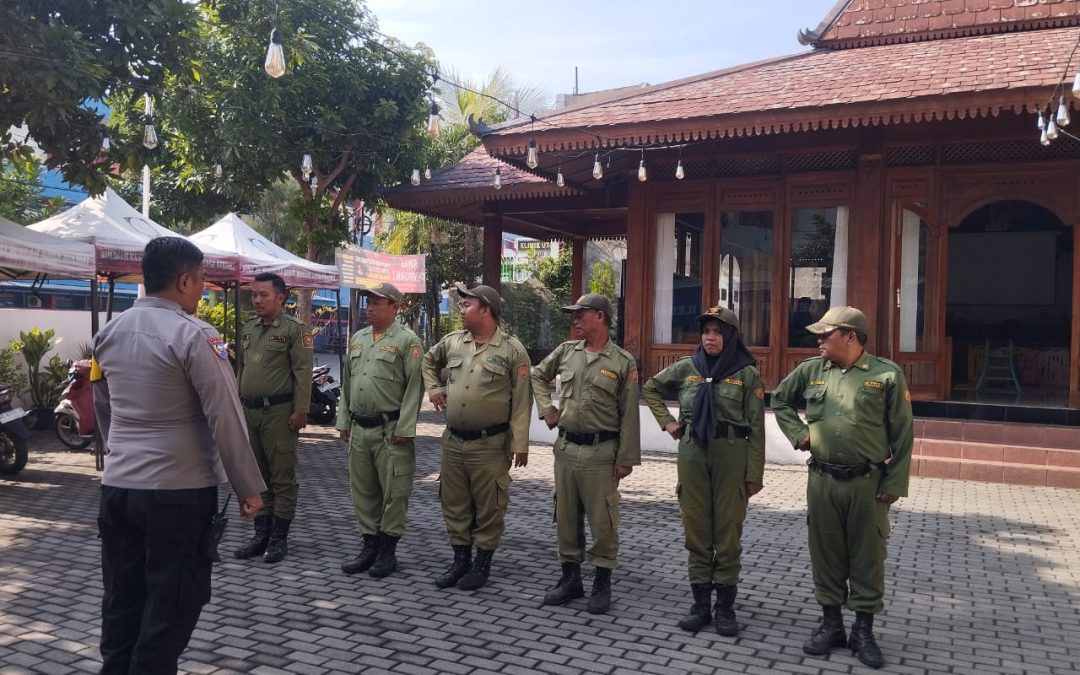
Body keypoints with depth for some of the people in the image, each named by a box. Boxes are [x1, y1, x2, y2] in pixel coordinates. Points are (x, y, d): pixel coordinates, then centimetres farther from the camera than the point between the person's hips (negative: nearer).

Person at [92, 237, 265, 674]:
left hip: (117, 484, 7)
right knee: (172, 603, 4)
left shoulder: (108, 333, 8)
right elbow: (225, 418, -16)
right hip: (179, 489, -7)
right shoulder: (194, 335, -15)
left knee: (121, 599, 17)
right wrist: (249, 487, -8)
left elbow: (103, 410, 18)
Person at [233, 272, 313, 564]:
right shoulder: (248, 329, 15)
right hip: (249, 412, 7)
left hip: (279, 413, -7)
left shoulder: (294, 329, -6)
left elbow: (303, 372, -11)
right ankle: (261, 534, 22)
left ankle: (279, 538, 8)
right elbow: (241, 370, 20)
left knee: (282, 478, 0)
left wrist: (300, 411, -16)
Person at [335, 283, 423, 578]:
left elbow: (414, 387, -13)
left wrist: (404, 429, -17)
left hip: (391, 431, -7)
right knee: (363, 491, 13)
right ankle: (369, 545, 24)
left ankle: (387, 551, 12)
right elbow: (346, 384, 18)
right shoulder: (357, 339, 14)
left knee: (393, 492, 1)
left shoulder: (407, 341, -8)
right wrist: (343, 421, 13)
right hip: (359, 429, 7)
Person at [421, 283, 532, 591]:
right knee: (454, 504, 13)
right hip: (453, 441, 5)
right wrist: (433, 389, 11)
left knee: (488, 507, 5)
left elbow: (521, 401, -9)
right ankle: (460, 559, 28)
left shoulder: (512, 350, -8)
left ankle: (482, 564, 19)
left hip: (490, 444, -5)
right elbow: (428, 361, 27)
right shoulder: (452, 342, 6)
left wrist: (521, 443, -12)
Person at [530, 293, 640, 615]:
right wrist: (546, 409, 11)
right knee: (566, 516, 13)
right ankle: (570, 578, 26)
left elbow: (629, 415, -7)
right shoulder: (566, 351, 6)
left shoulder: (622, 361, -7)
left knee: (602, 521, 2)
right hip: (565, 447, 5)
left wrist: (626, 459, -9)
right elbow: (538, 375, 23)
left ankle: (602, 582, 17)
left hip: (600, 452, -5)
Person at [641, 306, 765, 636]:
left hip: (732, 454, -2)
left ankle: (725, 606, 15)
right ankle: (700, 603, 18)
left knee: (728, 531, 4)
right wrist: (667, 421, 10)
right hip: (692, 453, 3)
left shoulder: (746, 374, -2)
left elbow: (756, 429, -2)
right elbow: (651, 389, 21)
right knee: (696, 529, 7)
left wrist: (754, 474, -5)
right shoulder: (686, 368, 5)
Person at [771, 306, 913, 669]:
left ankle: (863, 630, 20)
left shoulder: (887, 374, -6)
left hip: (868, 483, -3)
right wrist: (798, 433, 6)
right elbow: (780, 400, 21)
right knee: (825, 553, 10)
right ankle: (831, 624, 25)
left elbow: (902, 435, -4)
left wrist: (894, 484, -6)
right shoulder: (810, 370, 5)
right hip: (822, 480, 3)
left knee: (867, 557, 6)